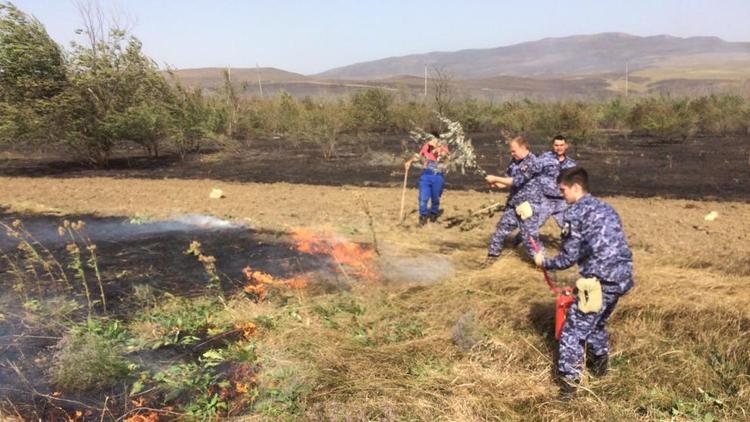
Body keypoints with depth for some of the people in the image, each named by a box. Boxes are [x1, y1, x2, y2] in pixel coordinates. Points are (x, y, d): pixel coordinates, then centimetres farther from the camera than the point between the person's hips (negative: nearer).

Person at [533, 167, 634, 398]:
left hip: (601, 281, -8)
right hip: (622, 277, 9)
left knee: (573, 331, 2)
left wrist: (544, 262, 11)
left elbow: (568, 258, -8)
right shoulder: (606, 208, 18)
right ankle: (600, 364, 47)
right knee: (597, 323, 30)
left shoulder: (574, 213, -7)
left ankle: (569, 382, 4)